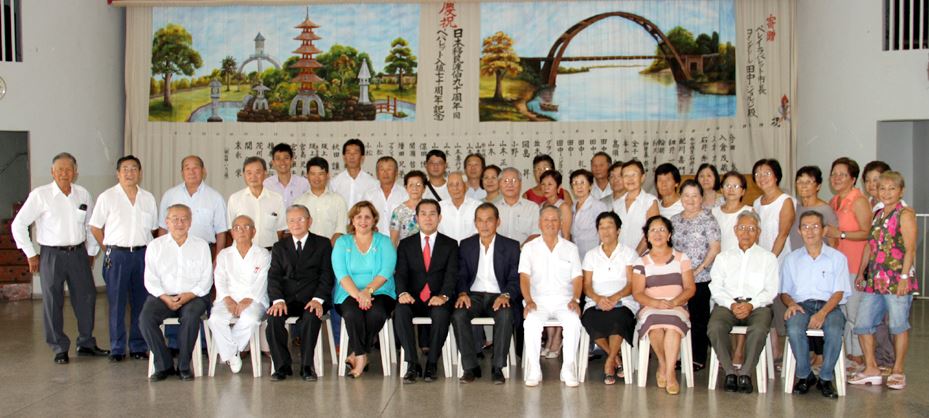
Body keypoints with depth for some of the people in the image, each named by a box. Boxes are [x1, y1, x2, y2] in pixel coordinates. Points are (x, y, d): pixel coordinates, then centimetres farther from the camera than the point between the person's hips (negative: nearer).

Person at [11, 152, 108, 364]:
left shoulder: (83, 194, 4)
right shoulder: (40, 195, -6)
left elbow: (91, 225, 16)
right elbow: (18, 225, -3)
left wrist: (91, 252, 13)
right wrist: (31, 255, -2)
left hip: (78, 253, 3)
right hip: (52, 254, -3)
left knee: (86, 297, 8)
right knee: (53, 303, 3)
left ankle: (86, 343, 24)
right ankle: (59, 348, 15)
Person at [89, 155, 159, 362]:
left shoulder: (148, 198, 10)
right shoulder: (107, 197, 1)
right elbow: (95, 228, 5)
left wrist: (147, 249, 6)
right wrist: (109, 250, 1)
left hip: (142, 254, 3)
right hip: (117, 254, -3)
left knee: (141, 302, 6)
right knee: (116, 302, 1)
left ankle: (138, 347, 15)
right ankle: (117, 348, 9)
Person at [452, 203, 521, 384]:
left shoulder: (511, 246, 7)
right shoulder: (466, 245, 13)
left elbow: (515, 278, 0)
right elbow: (461, 275, 9)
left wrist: (506, 295, -20)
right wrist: (462, 293, -13)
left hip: (498, 296, -1)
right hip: (473, 295, 2)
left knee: (506, 315, -35)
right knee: (458, 315, -30)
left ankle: (497, 367, -22)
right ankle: (470, 367, -20)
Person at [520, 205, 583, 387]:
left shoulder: (570, 248, 14)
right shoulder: (529, 248, 11)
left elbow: (577, 278, 7)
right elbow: (524, 277, 0)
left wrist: (575, 299, -12)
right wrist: (529, 301, -17)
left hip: (564, 300, 1)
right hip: (539, 300, 0)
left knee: (573, 322, -31)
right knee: (531, 322, -33)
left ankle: (568, 370, -23)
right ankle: (534, 371, -25)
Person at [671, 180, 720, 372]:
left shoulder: (707, 219, -2)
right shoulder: (675, 220, 13)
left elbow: (715, 248, -7)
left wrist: (699, 269, -13)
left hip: (701, 279, -4)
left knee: (699, 319, -1)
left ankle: (699, 359, 7)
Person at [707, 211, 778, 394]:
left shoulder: (767, 257, 18)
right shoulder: (723, 257, 22)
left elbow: (771, 290, 6)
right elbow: (716, 288, 10)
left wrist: (751, 305, -12)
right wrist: (731, 304, -10)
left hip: (757, 305, -1)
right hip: (727, 305, 1)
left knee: (759, 329, -36)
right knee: (715, 327, -32)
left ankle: (745, 373, -27)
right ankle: (730, 372, -24)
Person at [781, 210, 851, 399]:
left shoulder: (837, 258, 10)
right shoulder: (791, 259, 17)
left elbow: (838, 293, 1)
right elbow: (784, 292, 17)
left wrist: (822, 313, -17)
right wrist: (791, 303, -8)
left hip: (829, 305, -1)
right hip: (801, 305, 1)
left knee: (834, 330, -35)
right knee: (794, 329, -34)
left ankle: (825, 378, -15)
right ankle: (805, 375, -12)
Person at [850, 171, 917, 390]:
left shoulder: (905, 214, -5)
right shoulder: (878, 214, 16)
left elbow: (910, 249, -11)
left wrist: (904, 277, -18)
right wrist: (861, 273, 20)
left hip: (897, 279, -7)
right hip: (875, 279, 7)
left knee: (898, 325, 1)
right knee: (862, 324, 5)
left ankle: (897, 371, 14)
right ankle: (871, 369, 15)